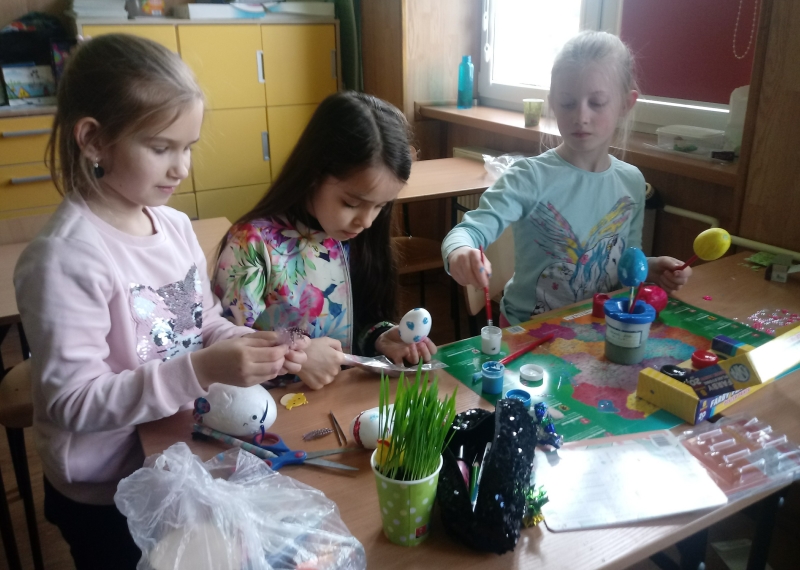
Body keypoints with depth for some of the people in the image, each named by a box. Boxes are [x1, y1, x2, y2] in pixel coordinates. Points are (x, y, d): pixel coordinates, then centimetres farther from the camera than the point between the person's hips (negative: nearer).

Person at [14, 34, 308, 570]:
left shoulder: (176, 225, -3)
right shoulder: (66, 257, -25)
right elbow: (72, 403, -26)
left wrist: (250, 345, -14)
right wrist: (202, 370, -35)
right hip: (108, 495, -6)